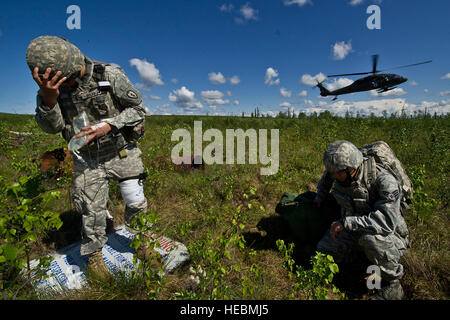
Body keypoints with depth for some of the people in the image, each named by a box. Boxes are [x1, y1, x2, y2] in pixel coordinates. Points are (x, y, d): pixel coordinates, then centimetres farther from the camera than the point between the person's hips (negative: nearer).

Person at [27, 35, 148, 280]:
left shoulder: (110, 75, -14)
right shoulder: (54, 85, -4)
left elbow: (138, 109, -9)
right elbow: (51, 127, -9)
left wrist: (108, 125, -22)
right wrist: (48, 98, -29)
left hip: (121, 152, -2)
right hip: (88, 160, 2)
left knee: (136, 203, 5)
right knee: (92, 211, 7)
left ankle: (131, 224, 41)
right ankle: (94, 256, 32)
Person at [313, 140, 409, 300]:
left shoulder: (384, 181, -31)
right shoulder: (341, 171, -12)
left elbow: (387, 221, -41)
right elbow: (328, 176, 13)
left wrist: (345, 222, -38)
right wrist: (320, 196, 21)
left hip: (389, 237, -5)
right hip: (353, 229, 6)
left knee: (370, 238, -39)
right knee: (323, 253, -4)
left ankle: (392, 286, -10)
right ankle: (361, 251, 21)